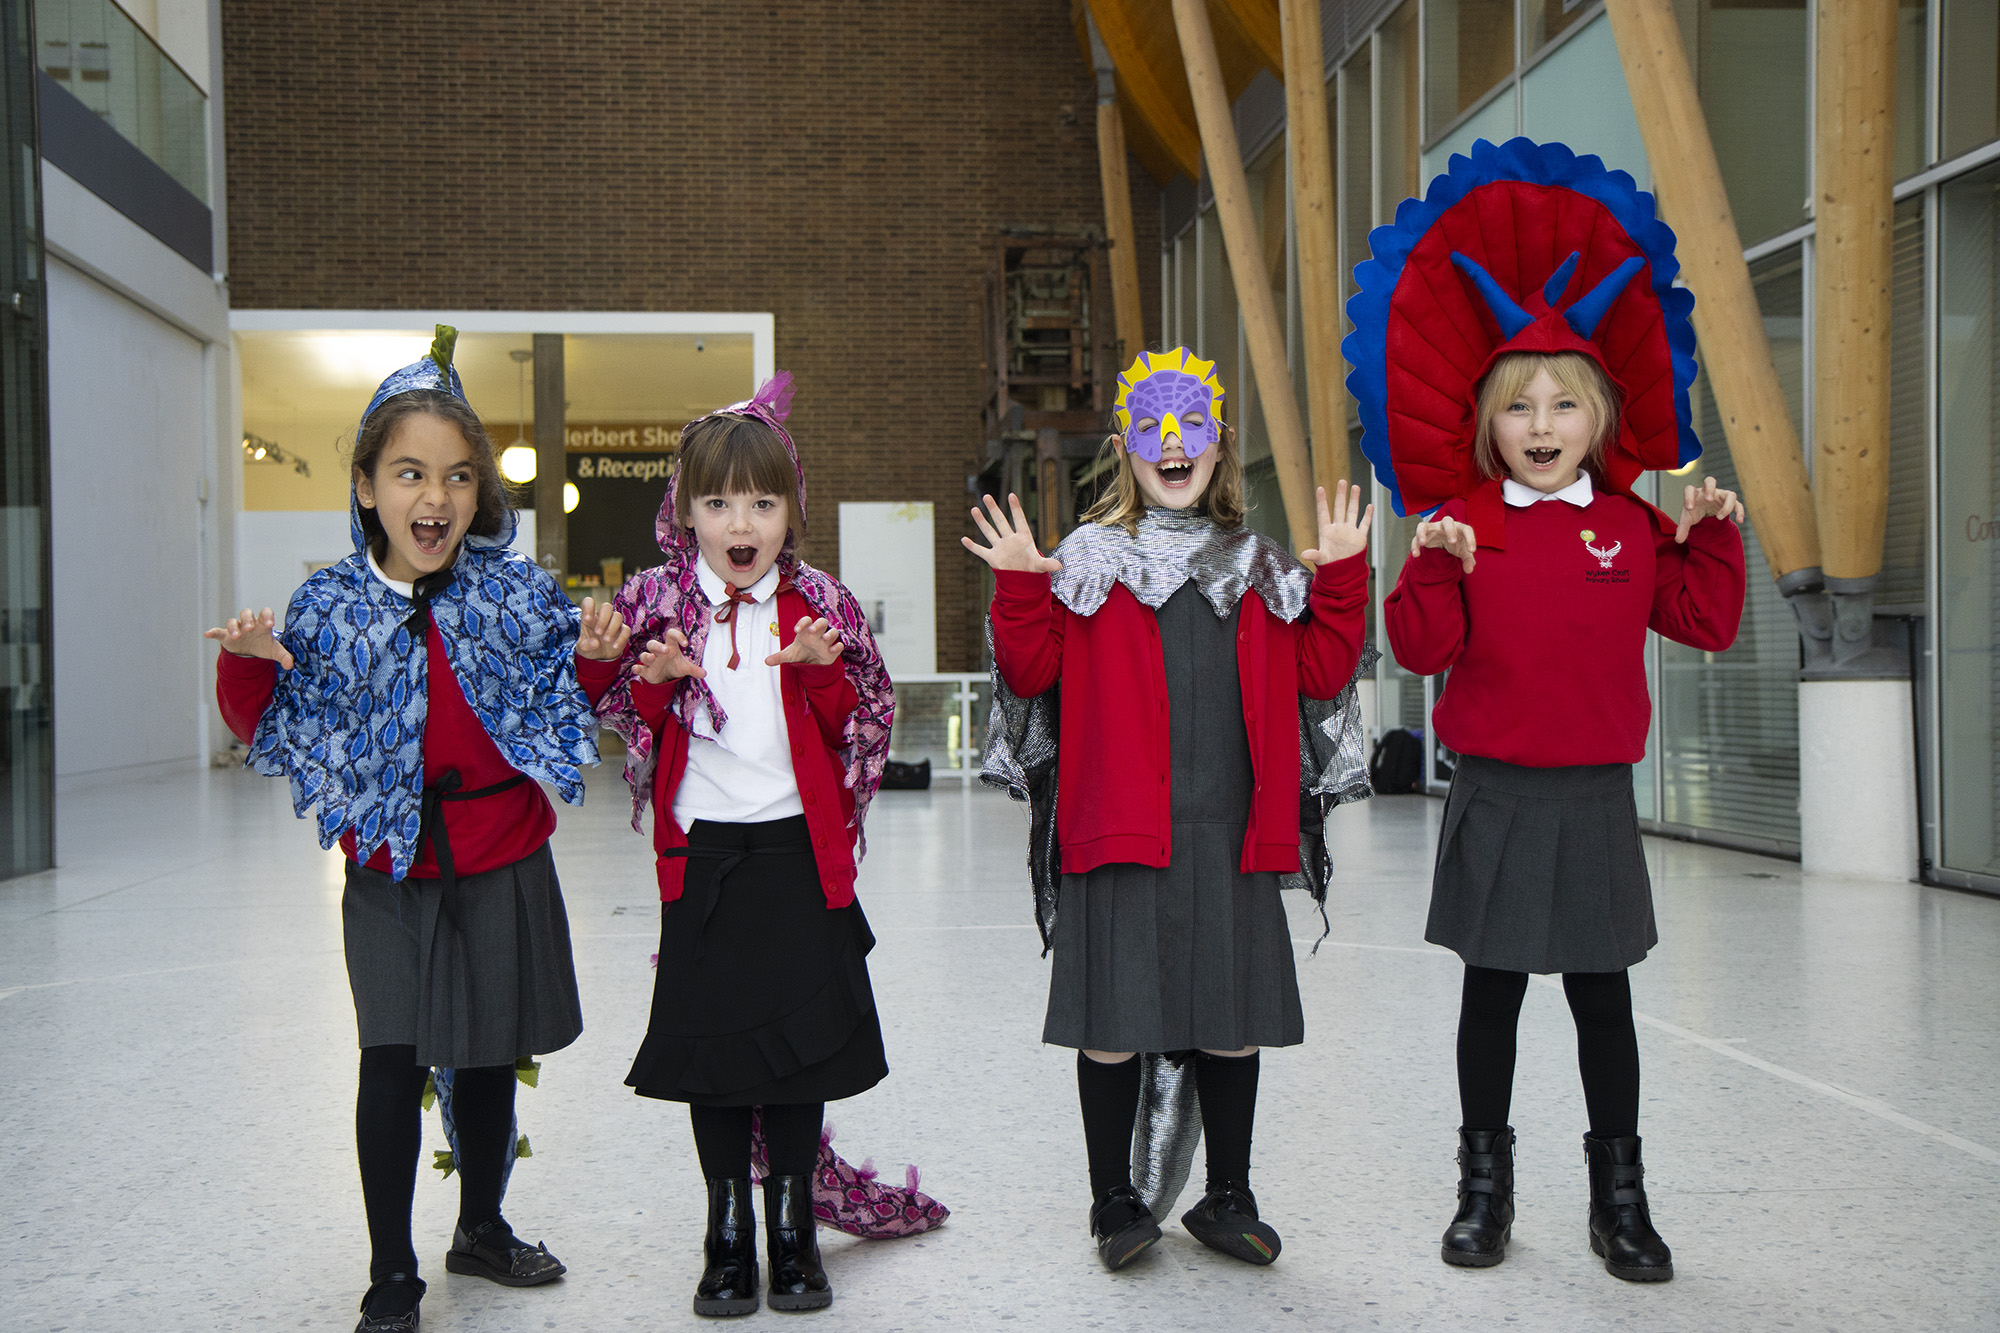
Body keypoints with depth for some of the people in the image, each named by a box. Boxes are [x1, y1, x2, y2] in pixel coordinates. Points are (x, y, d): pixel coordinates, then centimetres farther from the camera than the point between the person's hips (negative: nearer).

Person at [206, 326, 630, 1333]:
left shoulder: (519, 595, -3)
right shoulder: (329, 607, -3)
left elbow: (567, 704, 7)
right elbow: (266, 724, 5)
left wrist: (596, 660, -13)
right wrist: (246, 663, -13)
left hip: (502, 867, 1)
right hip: (390, 873, -1)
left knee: (489, 1055, 15)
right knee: (392, 1063, -2)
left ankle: (482, 1228, 37)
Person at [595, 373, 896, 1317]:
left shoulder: (820, 607, 1)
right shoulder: (657, 606, 2)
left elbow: (861, 727, 2)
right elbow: (626, 727, 6)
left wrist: (819, 671, -16)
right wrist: (655, 681, -14)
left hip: (799, 849, 0)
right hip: (702, 850, 1)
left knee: (800, 1034, 5)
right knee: (708, 1036, 6)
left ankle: (793, 1228, 23)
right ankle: (727, 1235, 23)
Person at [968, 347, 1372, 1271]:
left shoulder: (1261, 569, 14)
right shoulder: (1089, 561, 5)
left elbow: (1321, 674, 10)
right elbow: (1031, 673, -1)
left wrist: (1340, 577, 1)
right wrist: (1019, 588, -15)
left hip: (1230, 832, 3)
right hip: (1120, 829, -2)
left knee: (1232, 1021, 10)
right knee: (1111, 1021, 2)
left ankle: (1227, 1199, 28)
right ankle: (1115, 1203, 21)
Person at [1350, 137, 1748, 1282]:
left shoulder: (1632, 527, 3)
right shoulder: (1464, 525, -3)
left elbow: (1705, 625, 5)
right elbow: (1421, 650, -9)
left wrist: (1712, 539, -6)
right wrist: (1431, 569, -24)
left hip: (1596, 797, 2)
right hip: (1496, 795, -1)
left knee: (1603, 994, 9)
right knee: (1492, 988, 8)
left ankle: (1620, 1196, 23)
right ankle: (1486, 1185, 22)